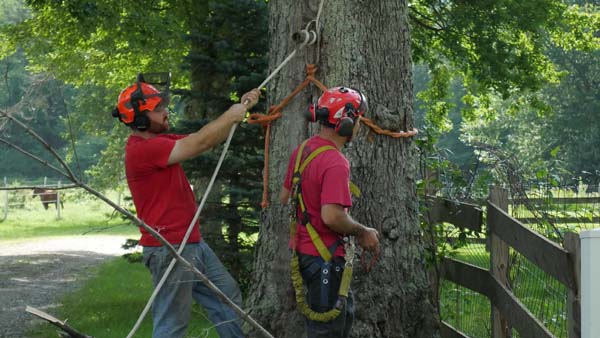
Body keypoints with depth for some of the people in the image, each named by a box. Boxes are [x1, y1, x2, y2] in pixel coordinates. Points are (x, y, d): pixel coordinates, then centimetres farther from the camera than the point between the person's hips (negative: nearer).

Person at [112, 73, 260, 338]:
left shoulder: (160, 142, 12)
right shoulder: (142, 149, -19)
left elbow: (206, 139, 15)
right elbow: (199, 143, -21)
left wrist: (239, 109, 6)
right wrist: (231, 116, -8)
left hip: (193, 244, 10)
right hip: (169, 250, -10)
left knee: (227, 297, 18)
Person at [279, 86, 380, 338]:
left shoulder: (303, 150, 6)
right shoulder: (335, 163, -24)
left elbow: (284, 197, 16)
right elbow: (332, 216, -31)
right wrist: (362, 232, -15)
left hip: (303, 249, 10)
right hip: (324, 258, -10)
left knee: (345, 313, 25)